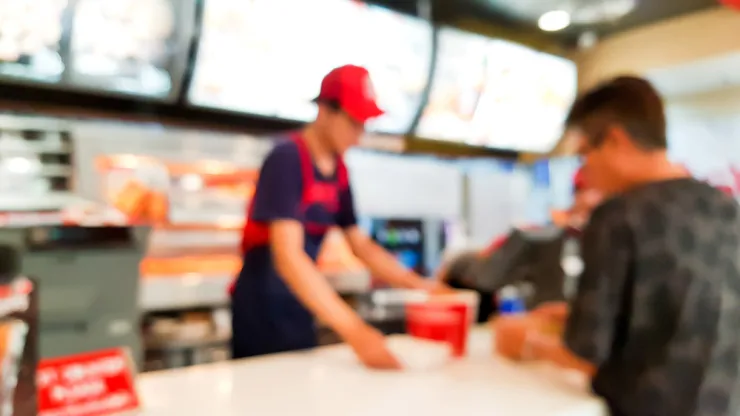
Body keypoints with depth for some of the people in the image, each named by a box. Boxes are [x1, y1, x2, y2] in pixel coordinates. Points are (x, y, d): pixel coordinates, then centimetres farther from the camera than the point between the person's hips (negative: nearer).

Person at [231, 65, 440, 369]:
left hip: (301, 307, 7)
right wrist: (354, 330, -37)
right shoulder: (286, 158, -20)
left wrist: (422, 286, -1)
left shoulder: (339, 170, 4)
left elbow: (360, 245, 9)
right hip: (263, 308, -7)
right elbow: (287, 255, -30)